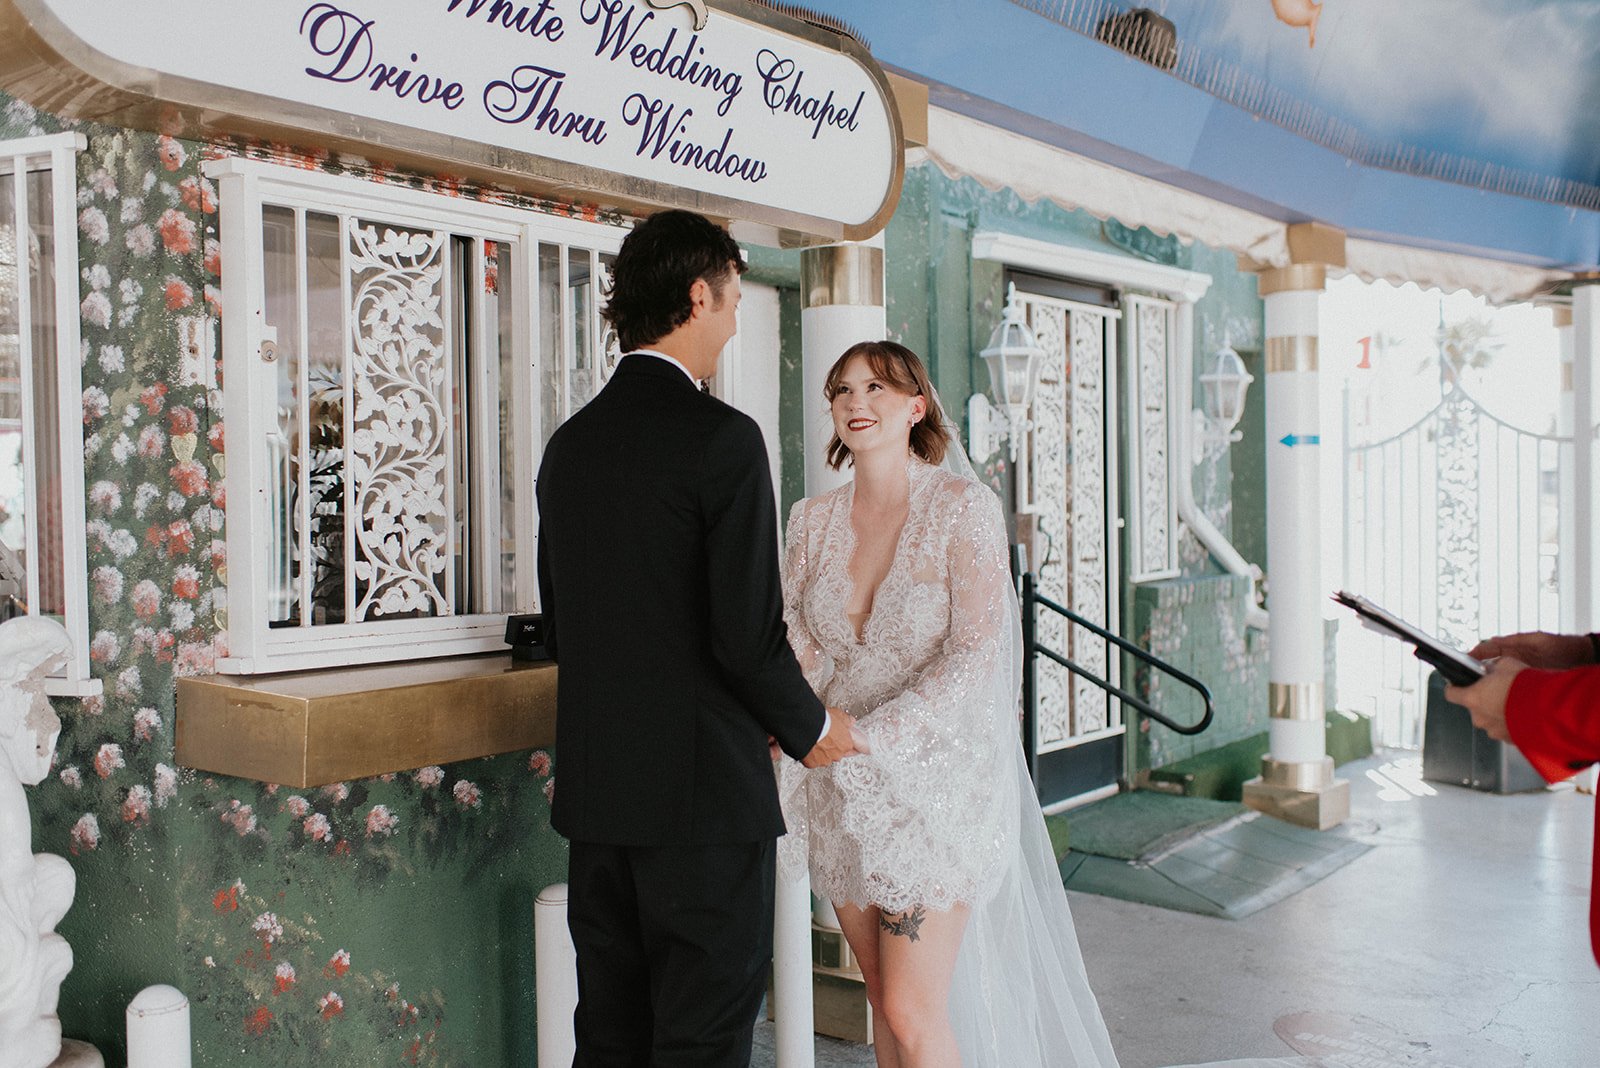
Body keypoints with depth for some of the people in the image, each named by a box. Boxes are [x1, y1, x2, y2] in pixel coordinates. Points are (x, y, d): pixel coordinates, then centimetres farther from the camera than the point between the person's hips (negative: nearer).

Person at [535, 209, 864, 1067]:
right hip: (705, 791, -7)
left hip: (594, 793, 7)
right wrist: (812, 728, 0)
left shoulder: (568, 444, 8)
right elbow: (747, 631, -17)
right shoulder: (722, 438, -14)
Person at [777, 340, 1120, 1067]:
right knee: (883, 1000, 14)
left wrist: (870, 738, -23)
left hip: (935, 777, -5)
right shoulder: (813, 519, 5)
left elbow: (978, 652, -16)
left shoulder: (963, 505, -10)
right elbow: (793, 634, 4)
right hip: (842, 791, 5)